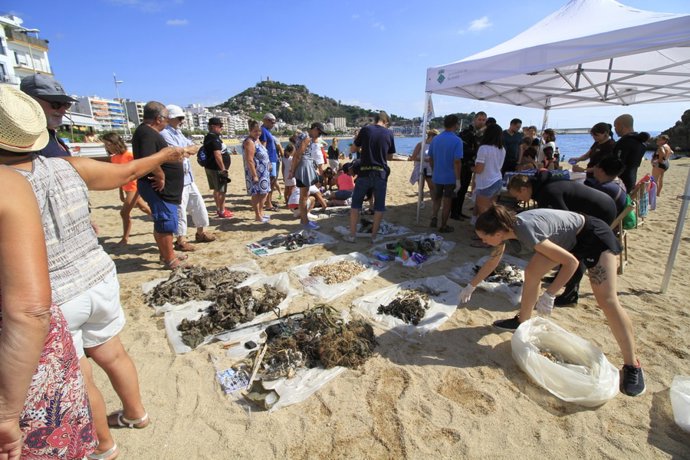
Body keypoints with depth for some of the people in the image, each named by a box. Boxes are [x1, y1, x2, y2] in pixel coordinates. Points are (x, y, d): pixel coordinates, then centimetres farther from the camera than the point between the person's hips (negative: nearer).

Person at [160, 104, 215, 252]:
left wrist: (183, 151, -9)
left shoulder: (178, 133, 18)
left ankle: (200, 233, 30)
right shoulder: (165, 134, -13)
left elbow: (193, 147, 8)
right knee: (179, 210, -3)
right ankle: (180, 241, 7)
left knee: (198, 204, 16)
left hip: (188, 176, 10)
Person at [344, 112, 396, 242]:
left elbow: (355, 148, 7)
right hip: (381, 173, 1)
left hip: (364, 172, 0)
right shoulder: (389, 133, 2)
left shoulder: (365, 129, -2)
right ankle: (374, 236, 14)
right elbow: (389, 155, 10)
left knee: (356, 203, 10)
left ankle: (351, 235, 11)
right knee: (379, 206, 11)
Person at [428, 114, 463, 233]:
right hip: (450, 177, -4)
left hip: (437, 176, 4)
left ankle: (434, 218, 7)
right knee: (447, 202, 7)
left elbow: (430, 159, 7)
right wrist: (458, 180, -15)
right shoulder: (457, 141, -15)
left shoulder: (435, 139, 1)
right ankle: (443, 226, 16)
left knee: (437, 199, 22)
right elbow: (457, 162, -20)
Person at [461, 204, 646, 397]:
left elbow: (571, 262, -29)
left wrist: (549, 295, -27)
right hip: (570, 238, 8)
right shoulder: (505, 227, -11)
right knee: (532, 273, 1)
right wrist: (471, 286, 12)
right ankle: (523, 321, 19)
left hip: (594, 235, -8)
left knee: (606, 300, -13)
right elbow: (492, 262, 5)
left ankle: (632, 365, -2)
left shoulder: (525, 231, -36)